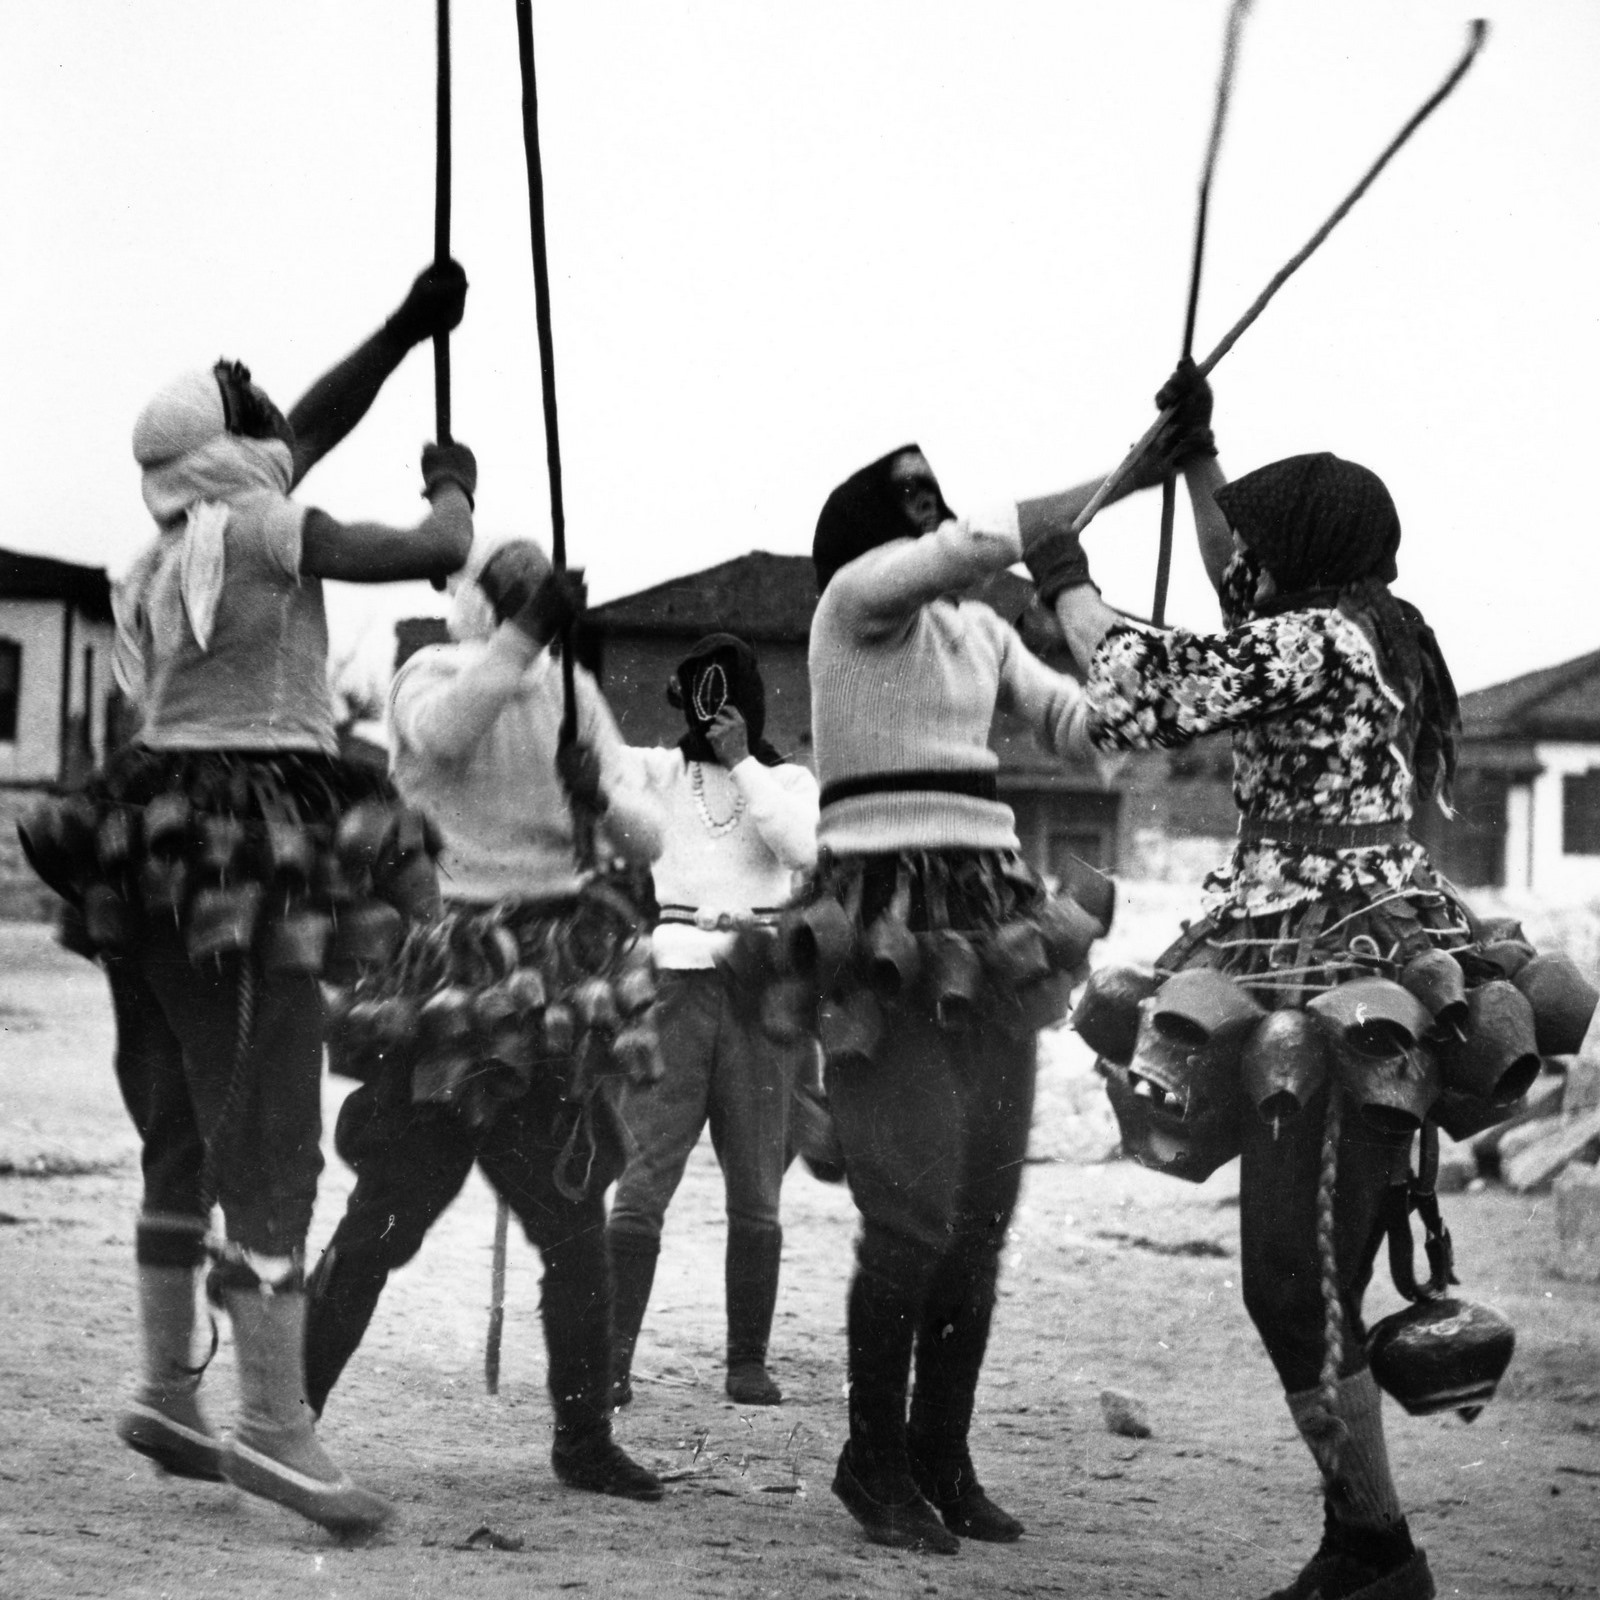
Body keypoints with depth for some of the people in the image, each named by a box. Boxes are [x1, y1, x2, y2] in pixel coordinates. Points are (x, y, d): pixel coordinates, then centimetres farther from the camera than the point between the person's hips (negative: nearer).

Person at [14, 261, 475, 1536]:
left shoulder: (185, 538, 15)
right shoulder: (254, 528, -10)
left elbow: (308, 430, 27)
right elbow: (432, 555, -11)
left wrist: (406, 330, 28)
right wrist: (453, 487, 11)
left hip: (161, 848, 10)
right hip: (240, 853, -10)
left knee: (188, 1133, 15)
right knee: (270, 1140, -11)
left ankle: (170, 1395, 21)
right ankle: (274, 1424, -14)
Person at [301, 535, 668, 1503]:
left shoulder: (570, 693, 11)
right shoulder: (434, 674, 1)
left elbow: (648, 842, 6)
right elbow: (440, 732, -26)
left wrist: (601, 796, -15)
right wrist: (528, 631, -32)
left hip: (558, 973, 4)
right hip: (452, 971, -4)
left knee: (576, 1225, 5)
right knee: (386, 1215, -4)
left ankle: (585, 1438, 17)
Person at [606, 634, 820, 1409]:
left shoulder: (787, 780, 11)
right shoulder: (658, 771, 12)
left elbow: (804, 847, -9)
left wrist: (742, 763, -9)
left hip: (761, 991, 1)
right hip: (676, 979, 0)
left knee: (755, 1192, 3)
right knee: (641, 1183, -9)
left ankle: (749, 1362, 9)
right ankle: (612, 1360, -9)